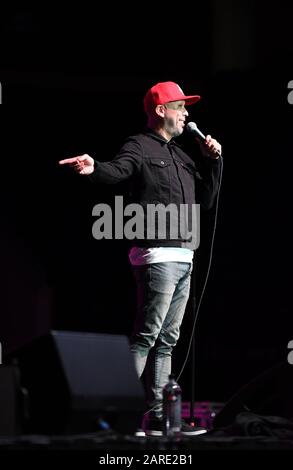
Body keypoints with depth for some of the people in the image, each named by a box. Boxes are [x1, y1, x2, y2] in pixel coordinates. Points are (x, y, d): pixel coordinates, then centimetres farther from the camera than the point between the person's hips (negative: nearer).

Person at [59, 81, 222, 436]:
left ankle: (156, 414, 13)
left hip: (183, 258, 9)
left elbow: (206, 199, 23)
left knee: (166, 340, 9)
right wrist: (95, 168, -48)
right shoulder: (139, 147, -4)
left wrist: (213, 160, 11)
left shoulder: (179, 155, 22)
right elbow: (117, 170, -25)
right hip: (158, 256, -9)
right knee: (145, 336, -11)